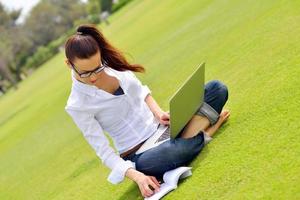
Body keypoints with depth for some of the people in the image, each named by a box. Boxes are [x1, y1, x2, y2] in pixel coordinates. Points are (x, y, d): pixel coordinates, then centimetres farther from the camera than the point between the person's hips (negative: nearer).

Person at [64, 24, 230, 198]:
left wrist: (158, 112, -7)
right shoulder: (77, 105, -16)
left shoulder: (112, 61, -4)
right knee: (174, 151, -41)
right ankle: (202, 134, -10)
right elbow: (104, 152, -16)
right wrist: (136, 176, -30)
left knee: (217, 89, -6)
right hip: (140, 156, -5)